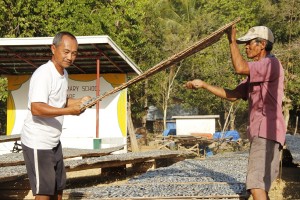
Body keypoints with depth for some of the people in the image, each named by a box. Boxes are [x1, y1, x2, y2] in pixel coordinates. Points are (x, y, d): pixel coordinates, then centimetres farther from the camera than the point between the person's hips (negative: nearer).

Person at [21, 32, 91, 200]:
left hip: (54, 142, 10)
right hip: (38, 143, -10)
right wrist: (69, 111, -34)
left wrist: (80, 101, 4)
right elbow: (36, 109, -31)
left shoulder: (64, 73, 9)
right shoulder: (43, 74, -21)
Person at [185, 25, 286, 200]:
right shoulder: (255, 75, 22)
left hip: (267, 134, -10)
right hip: (259, 134, 10)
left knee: (256, 185, -20)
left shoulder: (272, 64, -8)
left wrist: (232, 40, -10)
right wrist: (203, 85, 15)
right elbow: (232, 95, 19)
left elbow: (240, 67, -22)